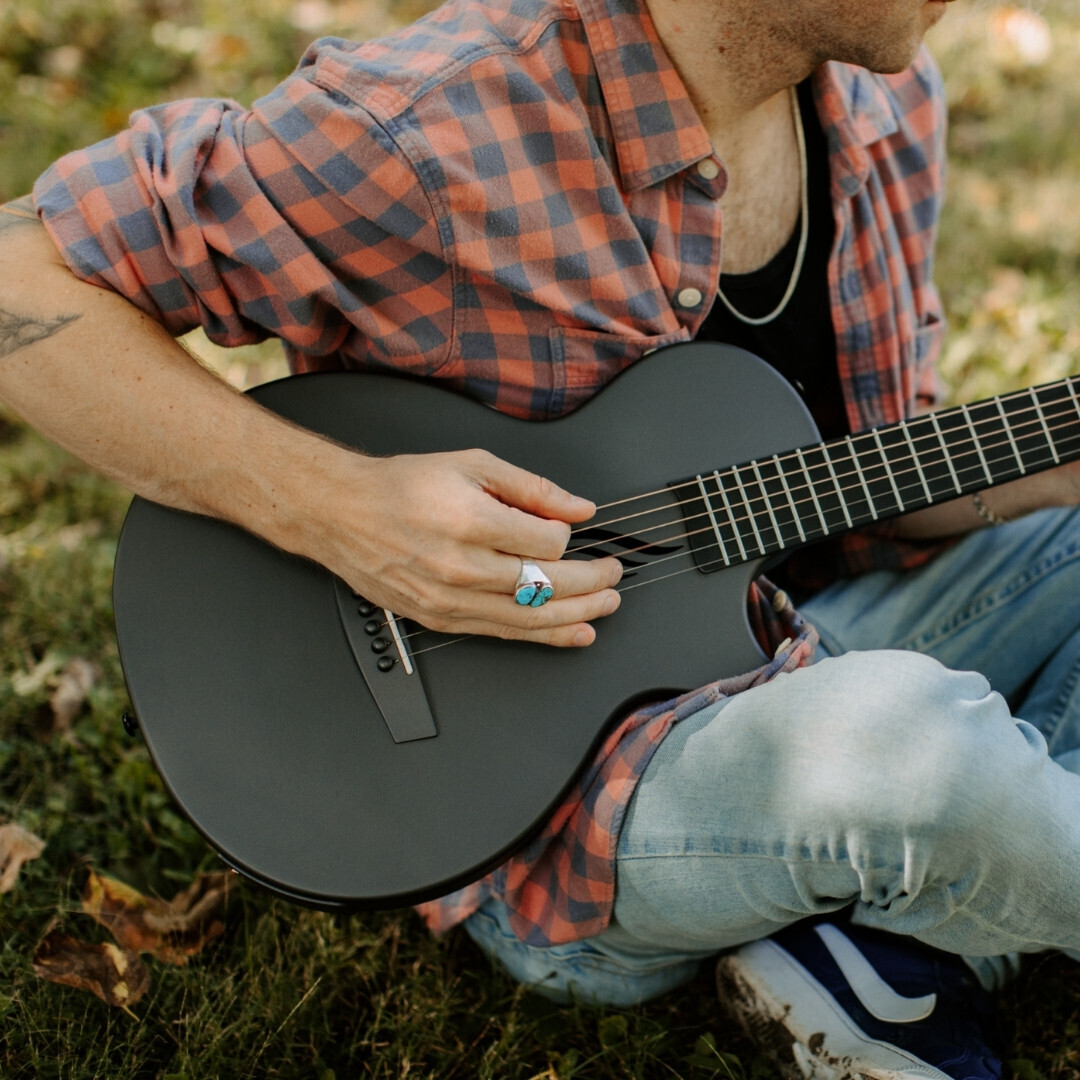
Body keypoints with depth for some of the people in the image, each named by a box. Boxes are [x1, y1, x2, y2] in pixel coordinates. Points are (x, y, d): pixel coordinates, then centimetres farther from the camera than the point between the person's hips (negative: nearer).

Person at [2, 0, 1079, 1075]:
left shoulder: (889, 96, 1)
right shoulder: (435, 128, -22)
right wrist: (323, 507, -29)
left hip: (784, 650, 8)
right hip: (533, 792, -7)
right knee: (897, 734, -36)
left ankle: (889, 956, -10)